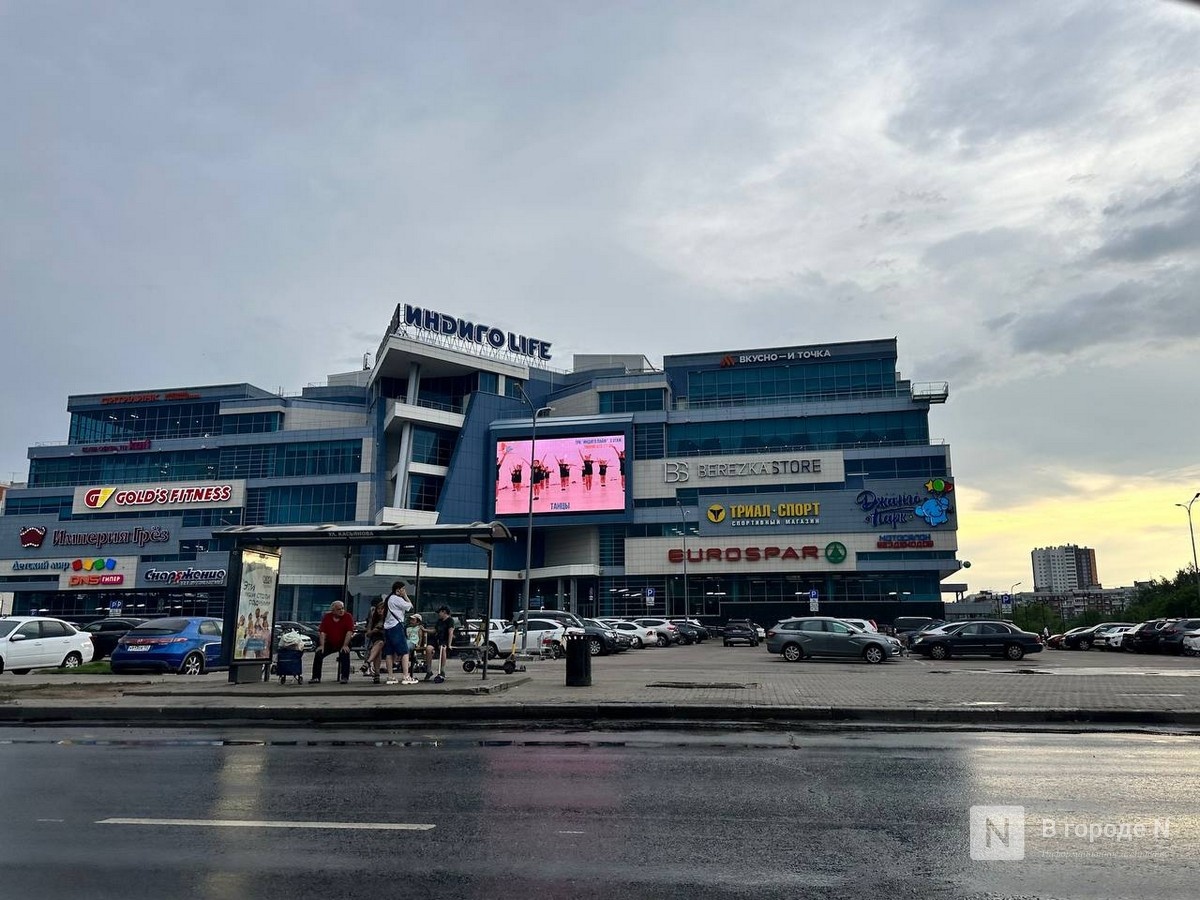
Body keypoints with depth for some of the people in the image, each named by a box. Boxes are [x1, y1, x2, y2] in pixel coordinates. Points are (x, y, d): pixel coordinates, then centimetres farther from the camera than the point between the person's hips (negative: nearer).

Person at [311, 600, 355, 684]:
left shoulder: (348, 617, -10)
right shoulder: (326, 617, -1)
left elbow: (349, 632, -17)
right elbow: (323, 632, -6)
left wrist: (345, 645, -26)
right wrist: (322, 645, -17)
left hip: (343, 644, -3)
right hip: (329, 643, 3)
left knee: (345, 654, -29)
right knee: (318, 654, -13)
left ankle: (345, 678, -23)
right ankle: (316, 678, -1)